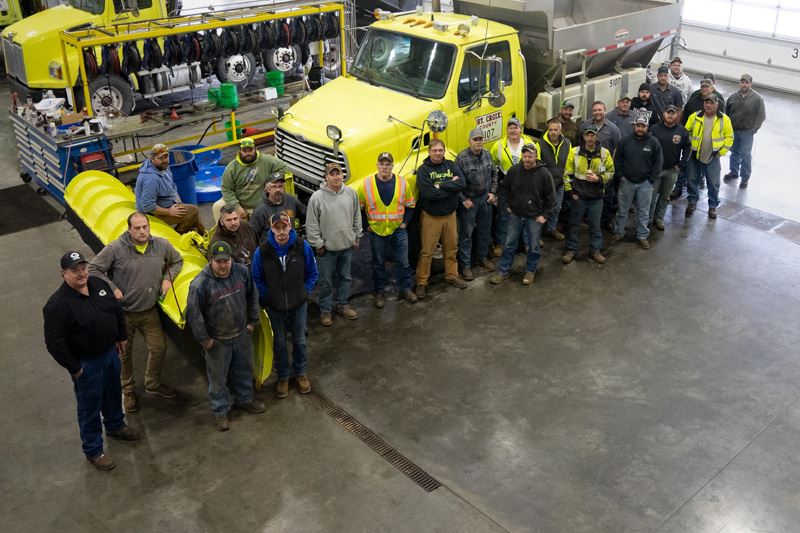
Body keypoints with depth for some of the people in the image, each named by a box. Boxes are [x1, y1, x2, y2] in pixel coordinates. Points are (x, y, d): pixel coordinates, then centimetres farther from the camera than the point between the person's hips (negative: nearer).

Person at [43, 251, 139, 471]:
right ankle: (93, 450, 30)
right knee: (90, 406, 10)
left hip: (110, 352, 7)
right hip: (86, 363, -7)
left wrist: (121, 337, 14)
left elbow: (117, 310, 10)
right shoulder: (58, 305, -28)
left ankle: (115, 425, 54)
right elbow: (54, 343, -24)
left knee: (113, 393, 27)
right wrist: (74, 369, -18)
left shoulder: (99, 284, -7)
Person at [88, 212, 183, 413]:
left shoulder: (162, 245, -6)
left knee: (159, 347, 11)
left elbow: (177, 261, 14)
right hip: (123, 313, -3)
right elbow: (93, 268, -13)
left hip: (150, 311, 3)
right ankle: (128, 391, 35)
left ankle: (153, 384, 38)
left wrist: (168, 278, -2)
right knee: (124, 353, 12)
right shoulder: (115, 249, -19)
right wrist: (112, 289, -17)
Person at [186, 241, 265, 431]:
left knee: (244, 369, 23)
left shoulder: (242, 272, -11)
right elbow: (193, 314, -18)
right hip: (217, 340, -4)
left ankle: (245, 399, 46)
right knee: (218, 377, 12)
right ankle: (220, 411, 31)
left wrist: (253, 321, 8)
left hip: (242, 334, 5)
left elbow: (252, 296, 5)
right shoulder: (200, 284, -25)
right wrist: (204, 339, -12)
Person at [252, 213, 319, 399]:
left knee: (300, 341, 17)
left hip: (299, 305, 0)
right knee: (279, 343, 17)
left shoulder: (303, 247, -16)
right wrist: (267, 297, -6)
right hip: (274, 307, 0)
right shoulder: (262, 251, -17)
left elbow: (313, 274, 0)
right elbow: (257, 279, -1)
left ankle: (301, 373, 40)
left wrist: (304, 292, -5)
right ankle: (283, 376, 37)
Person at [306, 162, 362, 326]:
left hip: (347, 246, 4)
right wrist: (318, 244, -10)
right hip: (327, 249, -4)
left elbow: (357, 218, 8)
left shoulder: (351, 193, -4)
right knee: (326, 281, 9)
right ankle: (325, 309, 25)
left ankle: (342, 304, 36)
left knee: (345, 278, 19)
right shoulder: (317, 197, -15)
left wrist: (357, 237, 9)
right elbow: (311, 225, -10)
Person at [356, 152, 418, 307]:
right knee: (378, 263, 12)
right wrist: (366, 225, -3)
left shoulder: (402, 183, -5)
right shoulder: (366, 184, -10)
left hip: (398, 230, 1)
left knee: (403, 261, 11)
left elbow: (410, 205, 7)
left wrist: (405, 222, -1)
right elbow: (358, 208, -1)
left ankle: (405, 289, 28)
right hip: (376, 232, -1)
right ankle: (379, 292, 26)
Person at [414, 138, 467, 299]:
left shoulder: (451, 166, 0)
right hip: (430, 217, -4)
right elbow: (429, 193, -25)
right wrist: (450, 185, -17)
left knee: (451, 247, 17)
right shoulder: (423, 170, -12)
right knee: (426, 251, 1)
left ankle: (451, 275, 34)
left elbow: (462, 185, -16)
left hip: (450, 215, 4)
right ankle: (421, 283, 11)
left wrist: (441, 185, -22)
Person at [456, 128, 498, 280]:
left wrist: (492, 192, 6)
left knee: (485, 230, 18)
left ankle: (482, 256, 37)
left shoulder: (487, 155, 0)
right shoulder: (462, 158, -18)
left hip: (485, 199, 6)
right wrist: (464, 200, -15)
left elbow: (494, 174, 13)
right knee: (466, 233, 1)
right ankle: (465, 265, 10)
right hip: (469, 200, -6)